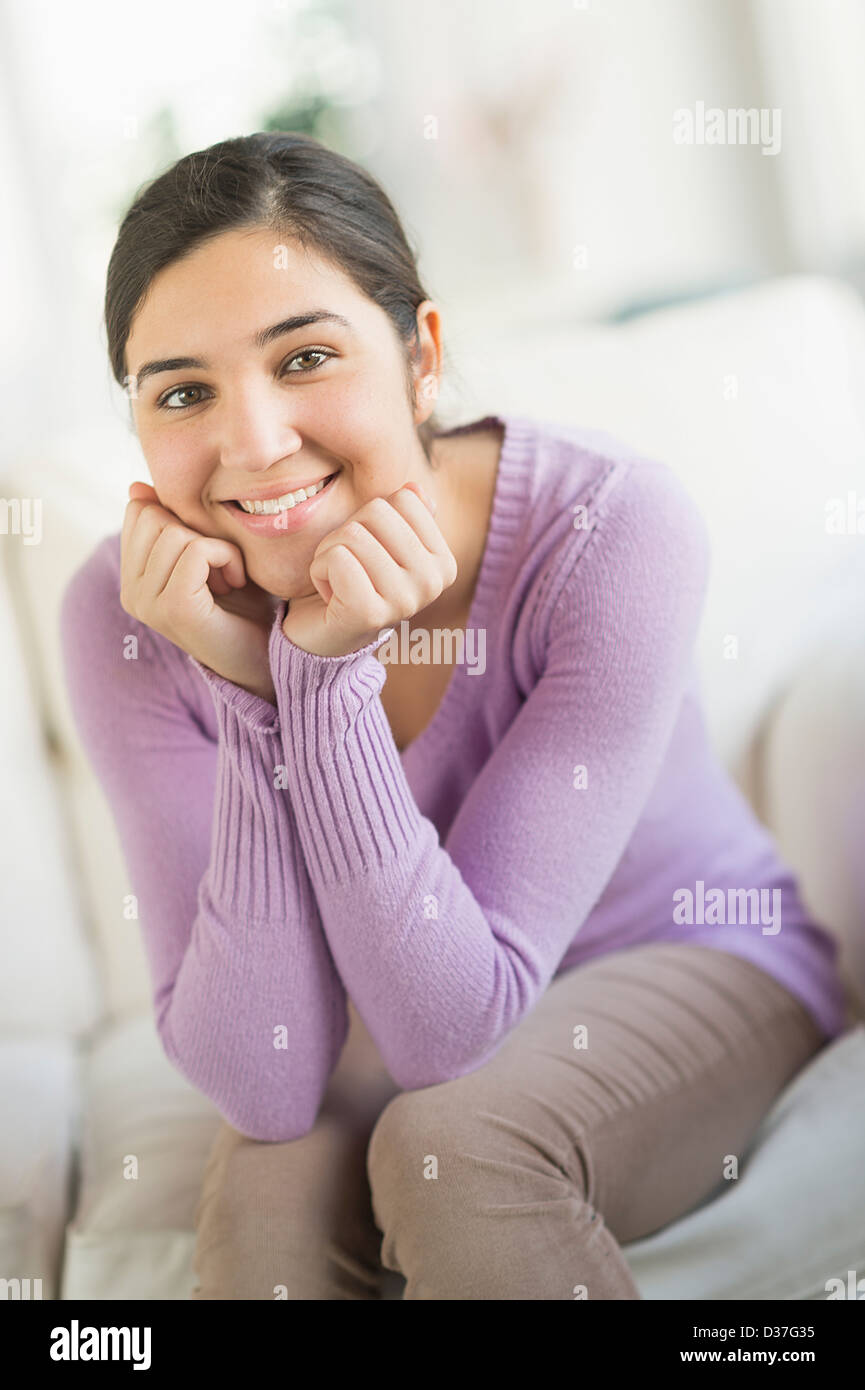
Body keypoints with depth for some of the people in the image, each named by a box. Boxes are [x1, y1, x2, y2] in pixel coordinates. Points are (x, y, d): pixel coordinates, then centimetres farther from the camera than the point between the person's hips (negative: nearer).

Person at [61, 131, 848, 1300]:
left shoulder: (612, 528, -29)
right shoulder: (127, 616, -21)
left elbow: (453, 1026, -28)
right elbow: (265, 1089, -26)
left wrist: (329, 670, -38)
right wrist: (244, 687, -35)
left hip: (690, 966, -1)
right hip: (394, 1011, 2)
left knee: (450, 1147, -29)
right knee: (266, 1191, -28)